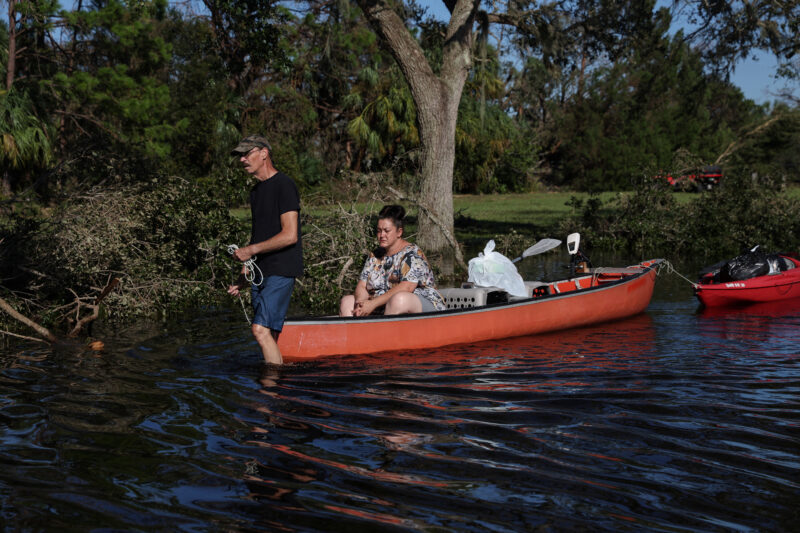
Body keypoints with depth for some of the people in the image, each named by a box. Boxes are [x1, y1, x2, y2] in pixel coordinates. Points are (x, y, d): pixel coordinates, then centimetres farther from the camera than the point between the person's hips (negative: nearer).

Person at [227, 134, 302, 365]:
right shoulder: (256, 190, 19)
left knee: (261, 329, -17)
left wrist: (251, 250, -11)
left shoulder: (283, 185, -8)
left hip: (281, 270, -9)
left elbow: (290, 235, -15)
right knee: (269, 334, 7)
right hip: (260, 272, 9)